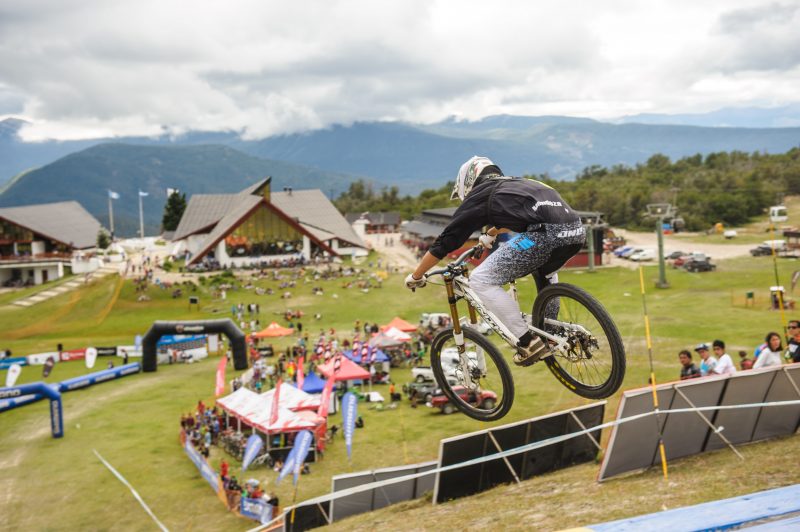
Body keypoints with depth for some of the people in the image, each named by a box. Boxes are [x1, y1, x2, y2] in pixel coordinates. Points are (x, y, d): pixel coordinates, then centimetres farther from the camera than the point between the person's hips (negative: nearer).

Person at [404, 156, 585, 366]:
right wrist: (490, 235, 77)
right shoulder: (515, 184, 36)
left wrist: (415, 276, 27)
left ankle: (528, 343, 0)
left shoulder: (479, 195, 15)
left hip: (544, 234, -8)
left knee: (481, 281, 0)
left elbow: (446, 241, 17)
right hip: (577, 231, 8)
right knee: (544, 270, 40)